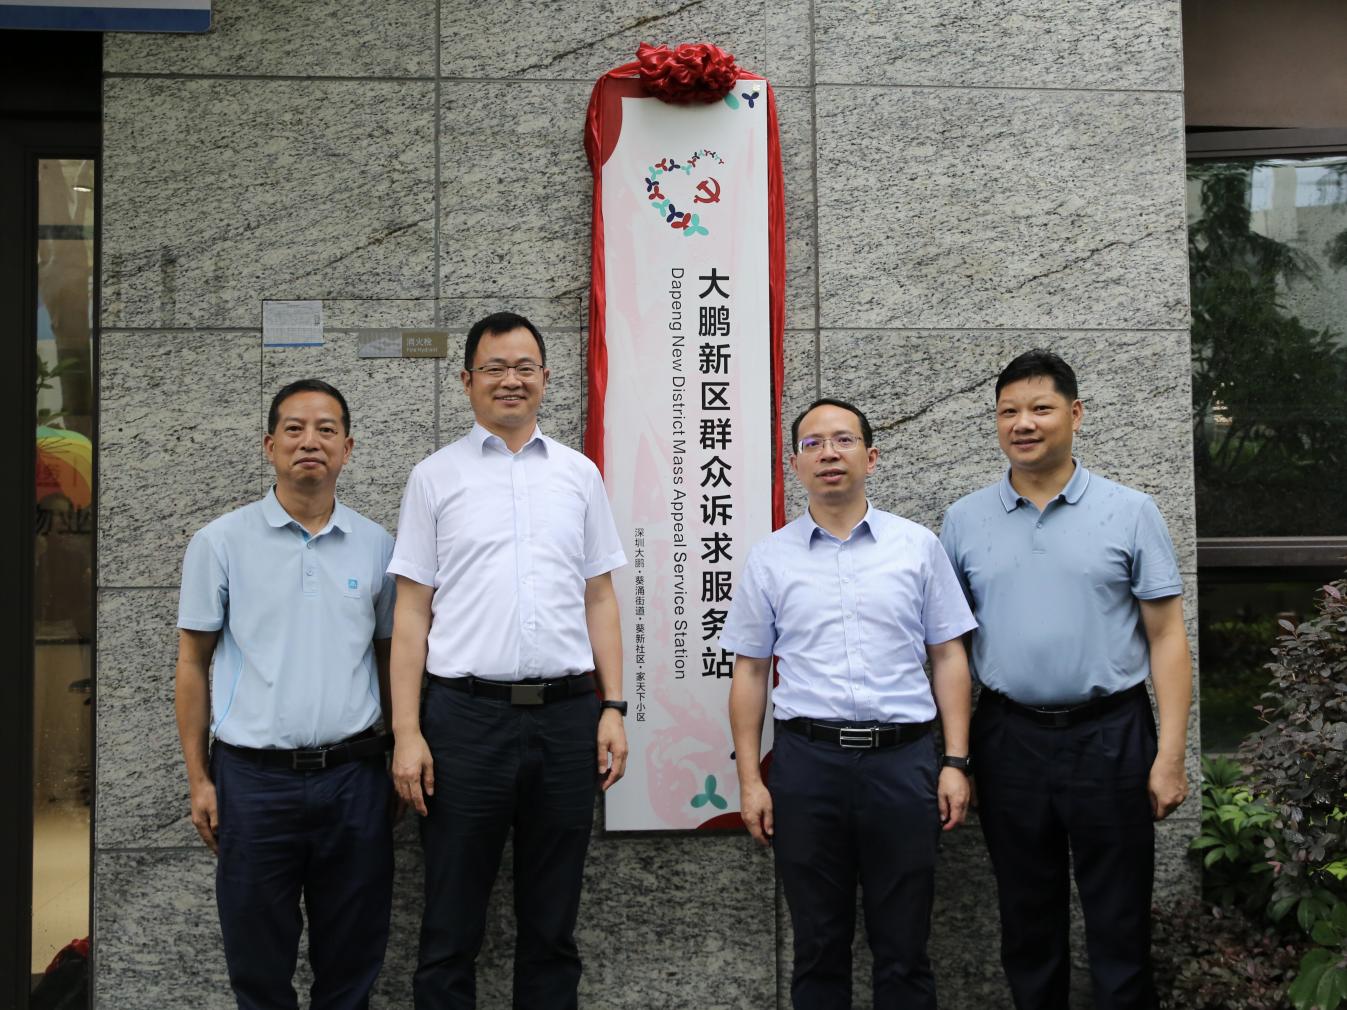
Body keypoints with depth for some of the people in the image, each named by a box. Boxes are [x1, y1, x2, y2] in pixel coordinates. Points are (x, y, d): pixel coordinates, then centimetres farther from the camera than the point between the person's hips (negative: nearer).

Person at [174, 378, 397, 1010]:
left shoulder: (377, 547, 5)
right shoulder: (220, 543, 0)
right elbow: (193, 663, 3)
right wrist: (198, 780, 0)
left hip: (354, 776, 2)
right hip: (254, 777, -1)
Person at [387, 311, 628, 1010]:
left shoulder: (579, 474, 11)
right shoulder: (436, 477, 4)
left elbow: (599, 599, 11)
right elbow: (412, 612, 1)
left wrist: (612, 707, 2)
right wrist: (407, 733, -6)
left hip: (567, 715, 2)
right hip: (466, 715, -2)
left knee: (552, 926, 13)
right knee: (452, 927, 7)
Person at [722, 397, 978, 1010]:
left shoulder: (918, 546, 5)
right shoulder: (770, 558, 6)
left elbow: (948, 658, 6)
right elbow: (750, 672, 7)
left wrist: (955, 762, -2)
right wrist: (749, 780, 1)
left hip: (903, 758, 0)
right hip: (807, 759, 0)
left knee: (904, 951, 7)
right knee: (818, 948, 10)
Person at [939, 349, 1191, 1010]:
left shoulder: (1129, 513, -1)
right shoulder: (965, 520, 5)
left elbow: (1166, 638, -1)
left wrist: (1170, 756, -8)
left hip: (1109, 737, -2)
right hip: (1008, 738, 2)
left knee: (1119, 922, 6)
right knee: (1027, 918, 14)